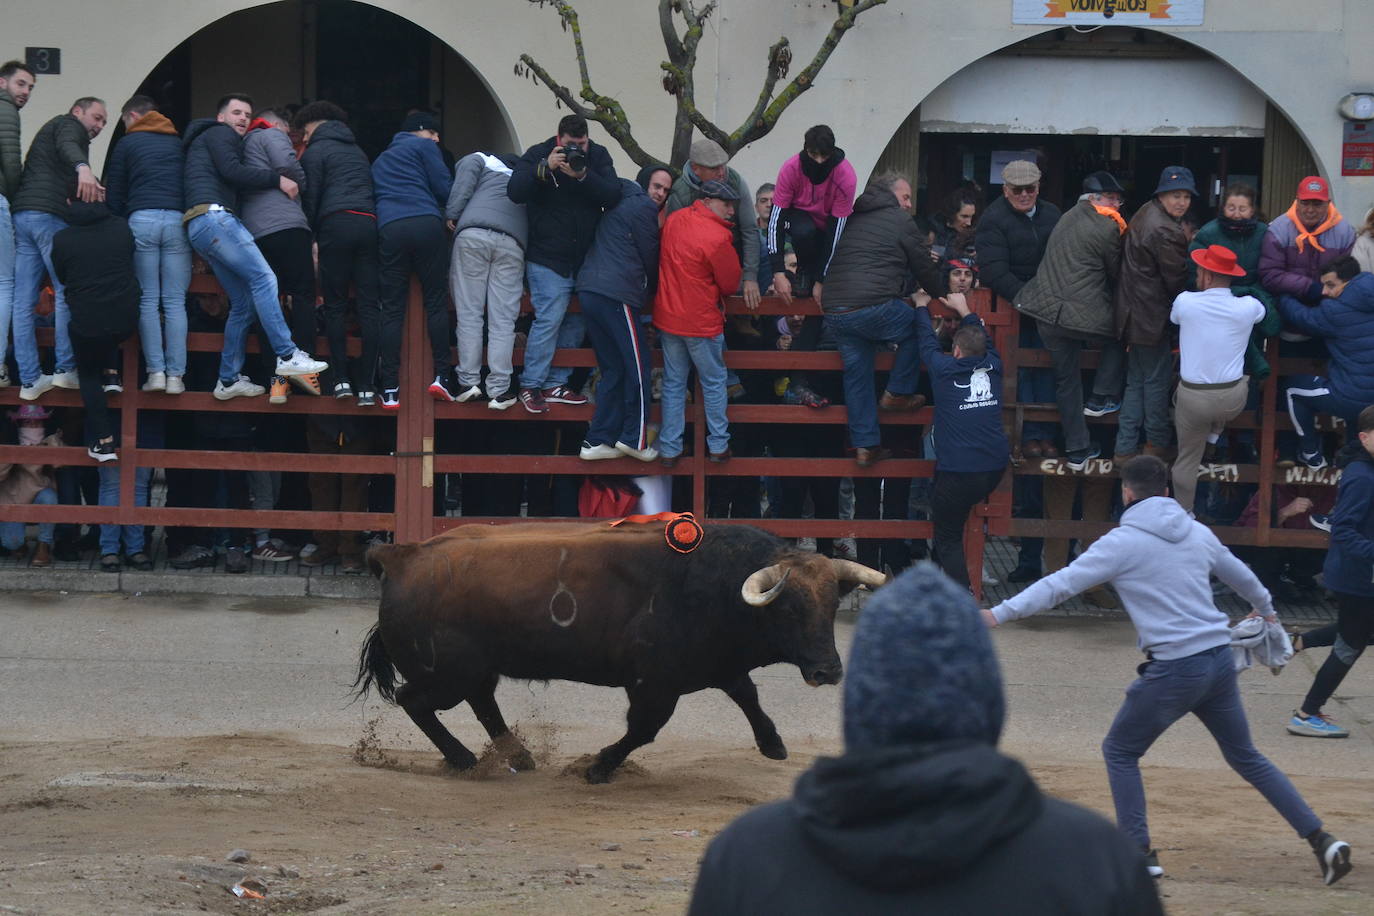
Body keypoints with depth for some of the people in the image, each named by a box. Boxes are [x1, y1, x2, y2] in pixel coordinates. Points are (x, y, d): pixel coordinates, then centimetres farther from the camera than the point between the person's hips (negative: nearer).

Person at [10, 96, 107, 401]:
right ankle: (65, 368, -7)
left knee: (24, 300, 2)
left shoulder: (49, 130, 33)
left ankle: (29, 380, 1)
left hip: (21, 215, 9)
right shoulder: (69, 125, 5)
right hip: (49, 215, -9)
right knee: (67, 292, -4)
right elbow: (67, 146, -21)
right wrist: (83, 167, -41)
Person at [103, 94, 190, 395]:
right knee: (175, 302, 1)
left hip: (142, 220, -2)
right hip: (179, 220, 2)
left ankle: (156, 370, -6)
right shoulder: (179, 143, 20)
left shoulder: (128, 143, 11)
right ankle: (176, 374, -6)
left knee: (147, 300, 2)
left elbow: (114, 194, 10)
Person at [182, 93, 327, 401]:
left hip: (202, 226, 10)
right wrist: (277, 180, -6)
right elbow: (232, 172, -10)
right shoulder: (219, 134, 6)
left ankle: (229, 380, 4)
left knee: (243, 302, 7)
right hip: (214, 217, -10)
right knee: (263, 278, -18)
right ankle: (287, 356, -27)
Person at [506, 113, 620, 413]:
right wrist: (545, 169, -29)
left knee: (577, 321, 7)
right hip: (548, 257, -5)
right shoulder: (539, 155, -5)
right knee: (549, 318, -13)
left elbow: (612, 195, -11)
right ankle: (530, 386, -6)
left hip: (585, 258, 5)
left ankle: (556, 383, 16)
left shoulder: (598, 156, 3)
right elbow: (516, 191, -18)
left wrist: (583, 176, -25)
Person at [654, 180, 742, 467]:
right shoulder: (717, 238, -22)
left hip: (668, 318, 6)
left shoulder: (674, 220, -1)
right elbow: (730, 284, -11)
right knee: (714, 383, 11)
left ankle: (669, 449, 15)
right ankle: (718, 446, 17)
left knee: (673, 384, 13)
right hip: (702, 322, -6)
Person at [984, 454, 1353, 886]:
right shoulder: (1198, 534, 11)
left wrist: (998, 614, -7)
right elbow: (1240, 575, 29)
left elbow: (1060, 584, -10)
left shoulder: (1123, 542, -7)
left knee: (1120, 752, 13)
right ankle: (1321, 840, 12)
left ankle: (1140, 852, 5)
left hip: (1174, 668, -6)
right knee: (1245, 756, 18)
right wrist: (1264, 607, 51)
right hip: (1220, 659, 6)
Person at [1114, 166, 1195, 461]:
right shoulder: (1166, 231, -22)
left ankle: (1124, 448, 18)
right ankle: (1157, 443, 20)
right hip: (1153, 315, -10)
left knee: (1136, 381, 16)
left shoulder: (1144, 216, 10)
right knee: (1158, 379, 7)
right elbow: (1177, 281, -16)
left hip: (1133, 312, 10)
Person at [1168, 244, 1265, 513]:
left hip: (1193, 398, -1)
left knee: (1188, 458, 18)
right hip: (1233, 400, 1)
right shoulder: (1248, 307, -7)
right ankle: (1215, 432, 35)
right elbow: (1263, 312, 19)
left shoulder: (1185, 302, -10)